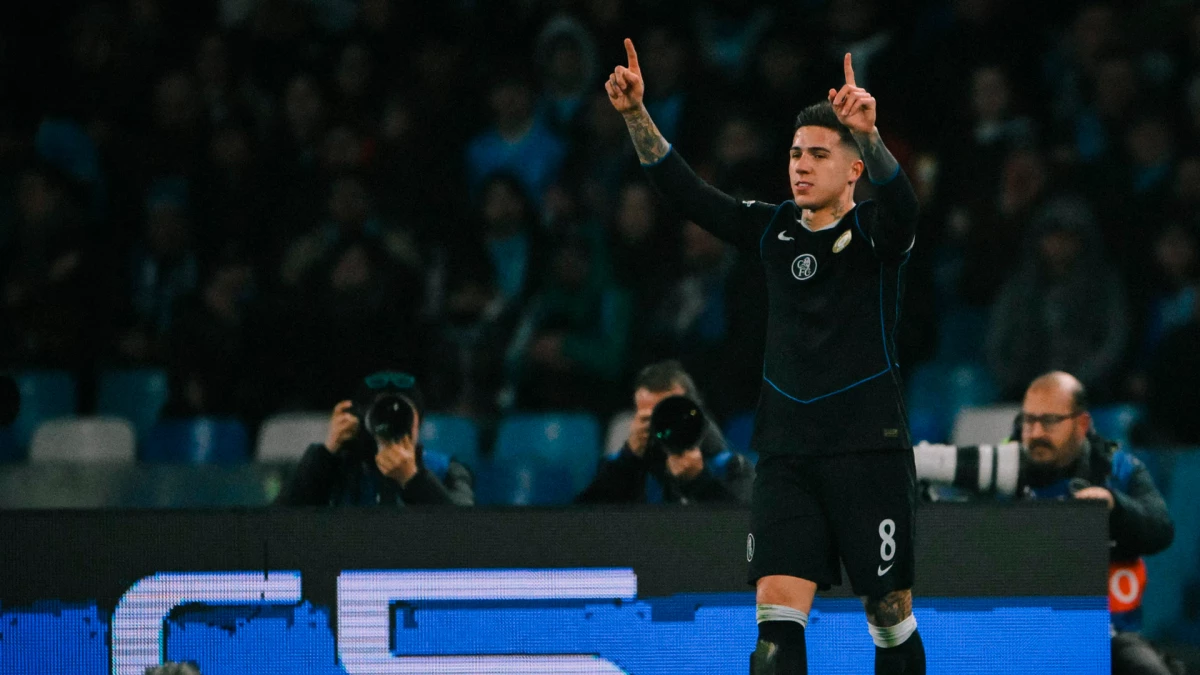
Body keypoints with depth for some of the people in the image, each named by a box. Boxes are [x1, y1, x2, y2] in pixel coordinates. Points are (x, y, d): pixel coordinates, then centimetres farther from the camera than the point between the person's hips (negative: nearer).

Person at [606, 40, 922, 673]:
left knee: (891, 616, 4)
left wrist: (868, 134, -46)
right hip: (786, 454, 3)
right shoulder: (774, 230, 10)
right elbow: (686, 192, 4)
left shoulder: (876, 231, -3)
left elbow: (900, 199, -26)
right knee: (776, 624, -9)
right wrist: (636, 112, -11)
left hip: (868, 452, -3)